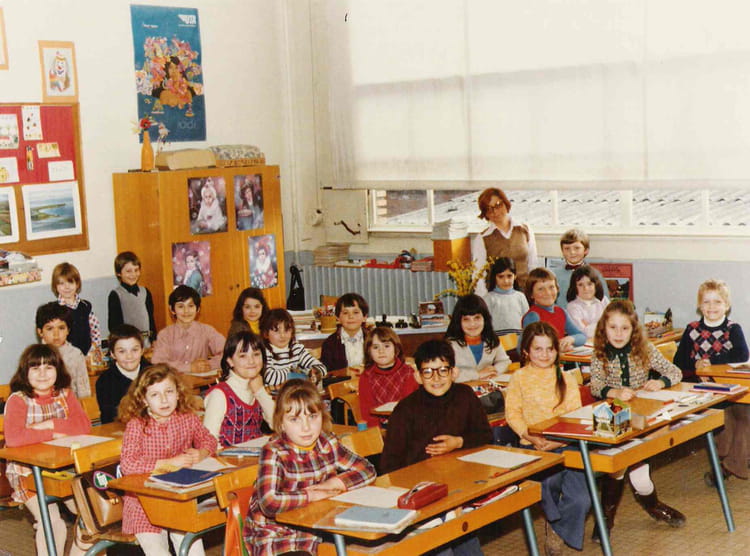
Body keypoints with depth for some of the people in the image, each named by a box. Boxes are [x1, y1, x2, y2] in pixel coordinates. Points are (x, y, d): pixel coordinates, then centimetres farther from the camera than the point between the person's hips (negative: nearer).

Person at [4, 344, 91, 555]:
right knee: (53, 524, -21)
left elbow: (84, 425, -11)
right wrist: (54, 433, -22)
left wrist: (51, 424, -21)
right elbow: (12, 438, -29)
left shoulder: (64, 395, 4)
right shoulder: (18, 400, -12)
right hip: (27, 472, -5)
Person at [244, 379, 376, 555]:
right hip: (275, 536, -5)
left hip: (317, 527, 5)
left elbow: (367, 470, 8)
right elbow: (270, 503, -32)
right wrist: (312, 495, -18)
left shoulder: (327, 444, 1)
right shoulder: (273, 453, -18)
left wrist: (334, 483, -10)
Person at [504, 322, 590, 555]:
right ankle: (554, 518, 0)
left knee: (580, 500, -18)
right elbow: (512, 413, 2)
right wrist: (531, 437, -14)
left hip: (564, 445, 2)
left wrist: (557, 440, -13)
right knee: (550, 481, -33)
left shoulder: (566, 378, 12)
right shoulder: (519, 378, 8)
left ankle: (558, 528, 12)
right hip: (533, 447, -2)